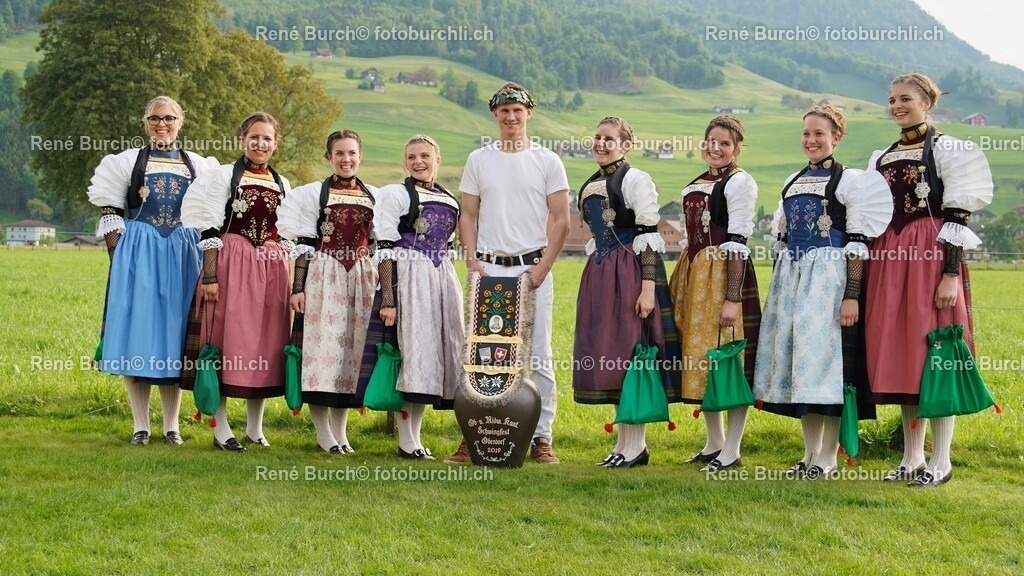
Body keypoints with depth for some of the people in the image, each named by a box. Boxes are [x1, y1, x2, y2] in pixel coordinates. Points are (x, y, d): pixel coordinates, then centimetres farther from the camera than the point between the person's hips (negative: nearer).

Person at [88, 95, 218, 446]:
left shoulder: (199, 166, 12)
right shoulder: (128, 161, 7)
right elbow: (109, 212, 3)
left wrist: (205, 257, 2)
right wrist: (119, 256, -7)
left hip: (181, 256, 1)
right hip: (137, 254, -1)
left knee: (174, 333, 2)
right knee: (137, 333, -3)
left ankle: (171, 426, 8)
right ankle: (140, 426, 3)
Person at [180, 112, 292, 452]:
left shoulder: (282, 185, 15)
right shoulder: (224, 175, 1)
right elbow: (210, 231, -5)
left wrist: (290, 283, 13)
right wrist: (210, 276, -13)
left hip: (272, 270, 5)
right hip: (232, 264, -5)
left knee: (265, 342, 6)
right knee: (227, 338, -4)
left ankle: (255, 427, 15)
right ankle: (221, 428, 1)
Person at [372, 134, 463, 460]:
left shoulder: (450, 201, 17)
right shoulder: (394, 194, 0)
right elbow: (385, 249, -7)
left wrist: (450, 286, 17)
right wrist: (388, 298, -15)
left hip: (443, 280, 6)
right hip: (409, 278, -6)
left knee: (439, 351, 3)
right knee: (413, 351, -10)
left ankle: (414, 437, 11)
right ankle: (406, 442, -5)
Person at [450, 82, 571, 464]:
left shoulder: (547, 161, 5)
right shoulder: (478, 160, 11)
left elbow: (561, 221, 1)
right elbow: (468, 216, 11)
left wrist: (542, 268, -8)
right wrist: (471, 260, -3)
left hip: (532, 268, -1)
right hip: (487, 268, 2)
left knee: (538, 356, -2)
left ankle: (541, 437, 4)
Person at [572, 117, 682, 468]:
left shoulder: (636, 180, -7)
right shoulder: (589, 187, 16)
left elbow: (649, 237, -13)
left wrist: (648, 287, -20)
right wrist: (593, 286, 20)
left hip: (630, 273, -8)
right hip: (599, 274, 8)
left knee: (630, 350, -6)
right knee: (606, 354, 7)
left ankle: (637, 446, 1)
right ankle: (624, 443, 15)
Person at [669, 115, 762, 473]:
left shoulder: (739, 182, -5)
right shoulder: (693, 187, 18)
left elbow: (737, 244, -13)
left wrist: (732, 297, -19)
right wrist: (680, 287, 17)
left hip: (724, 275, -8)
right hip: (694, 275, 8)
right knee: (699, 358, 10)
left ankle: (731, 450, 0)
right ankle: (714, 442, 22)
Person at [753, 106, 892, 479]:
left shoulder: (850, 180, -2)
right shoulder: (793, 182, 17)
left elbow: (857, 245, -9)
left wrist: (852, 294, -17)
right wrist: (778, 290, 16)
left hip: (829, 276, -6)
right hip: (791, 276, 7)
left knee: (825, 351, -9)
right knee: (797, 358, 6)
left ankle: (828, 457, -2)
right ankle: (810, 453, 14)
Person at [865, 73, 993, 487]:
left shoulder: (947, 150, -1)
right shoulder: (881, 158, 17)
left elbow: (957, 218, -8)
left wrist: (951, 274, -15)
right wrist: (864, 275, 13)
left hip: (931, 256, -6)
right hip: (889, 259, 6)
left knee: (934, 352, -6)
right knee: (898, 356, 6)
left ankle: (941, 461, 1)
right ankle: (912, 458, 14)